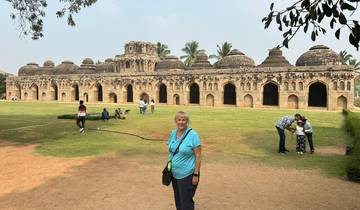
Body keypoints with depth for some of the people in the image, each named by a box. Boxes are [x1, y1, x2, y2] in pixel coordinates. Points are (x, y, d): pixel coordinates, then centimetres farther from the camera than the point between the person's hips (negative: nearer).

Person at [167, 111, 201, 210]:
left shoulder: (192, 135, -14)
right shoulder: (173, 133, 4)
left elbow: (198, 155, -15)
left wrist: (196, 174, -17)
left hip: (187, 175, -6)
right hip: (174, 174, 6)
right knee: (177, 200, 18)